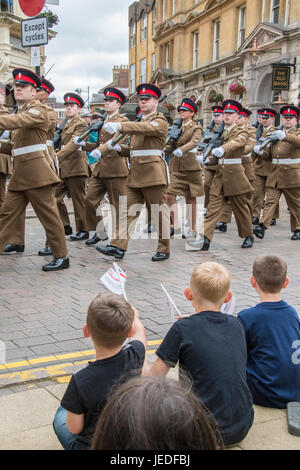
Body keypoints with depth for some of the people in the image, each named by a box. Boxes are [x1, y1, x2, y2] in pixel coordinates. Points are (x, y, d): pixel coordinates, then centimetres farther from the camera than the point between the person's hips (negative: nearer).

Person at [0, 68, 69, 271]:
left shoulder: (39, 109, -5)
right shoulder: (22, 111, 22)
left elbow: (20, 120, -28)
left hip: (36, 172, -8)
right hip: (20, 175, 9)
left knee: (49, 214, -2)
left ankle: (61, 257, 8)